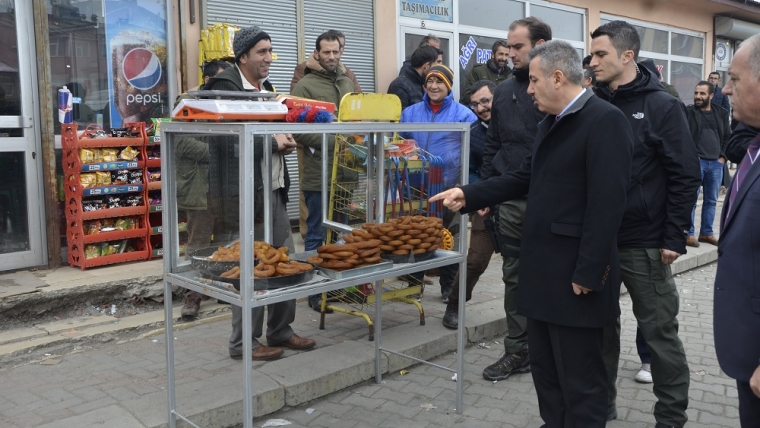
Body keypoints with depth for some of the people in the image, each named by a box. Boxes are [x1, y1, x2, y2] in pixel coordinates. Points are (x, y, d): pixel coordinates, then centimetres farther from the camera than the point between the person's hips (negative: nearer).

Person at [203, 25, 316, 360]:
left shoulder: (266, 88, 17)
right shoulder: (225, 87, -10)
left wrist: (285, 139, 3)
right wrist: (272, 143, -17)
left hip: (275, 190, 8)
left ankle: (281, 332, 24)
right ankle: (243, 343, 13)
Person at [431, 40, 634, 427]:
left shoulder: (604, 121, -16)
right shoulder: (551, 123, 15)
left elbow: (607, 204, -21)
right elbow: (525, 177, 19)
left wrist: (588, 273, -21)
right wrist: (469, 195, 10)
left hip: (575, 276, -9)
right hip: (543, 270, 9)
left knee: (580, 380, 4)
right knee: (545, 370, 20)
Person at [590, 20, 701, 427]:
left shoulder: (662, 107, -6)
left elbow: (685, 176, -8)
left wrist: (674, 237, -12)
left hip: (644, 244, -4)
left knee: (659, 331, 6)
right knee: (600, 325, 13)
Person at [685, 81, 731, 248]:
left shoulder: (721, 113, 11)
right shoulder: (688, 112, -1)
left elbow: (728, 136, 15)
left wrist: (723, 156, 5)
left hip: (716, 163, 4)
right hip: (695, 162, -4)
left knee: (711, 200, 10)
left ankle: (707, 232, 19)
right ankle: (688, 233, 3)